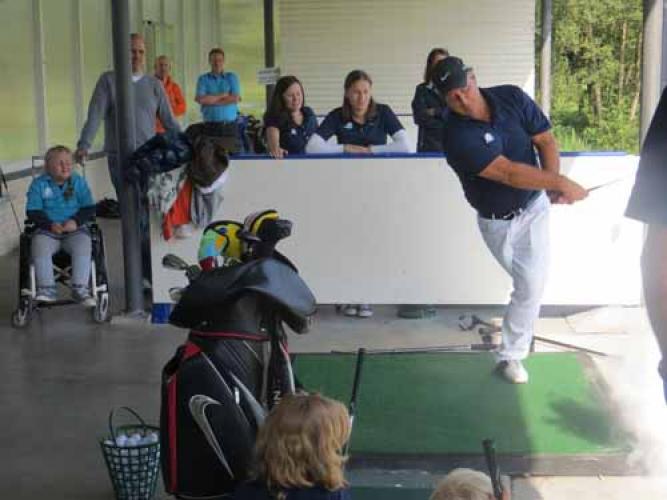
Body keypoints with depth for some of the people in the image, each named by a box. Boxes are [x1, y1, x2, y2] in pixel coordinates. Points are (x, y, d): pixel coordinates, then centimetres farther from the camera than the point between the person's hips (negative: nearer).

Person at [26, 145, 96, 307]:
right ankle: (47, 289, -20)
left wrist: (76, 221, -16)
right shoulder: (39, 184, 2)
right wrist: (50, 225, -18)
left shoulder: (78, 181, 6)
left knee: (83, 248, -30)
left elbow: (89, 208, 3)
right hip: (47, 230, 0)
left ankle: (80, 288, -21)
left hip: (75, 229, 0)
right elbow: (33, 212, -2)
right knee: (39, 249, -30)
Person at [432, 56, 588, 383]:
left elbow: (546, 140, -4)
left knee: (531, 283, -6)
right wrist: (561, 183, -30)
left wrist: (552, 182, -20)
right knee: (530, 283, -1)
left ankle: (511, 354, 10)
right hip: (497, 221, -3)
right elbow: (508, 172, -30)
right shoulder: (458, 136, -24)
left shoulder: (512, 98, -10)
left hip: (533, 206, 3)